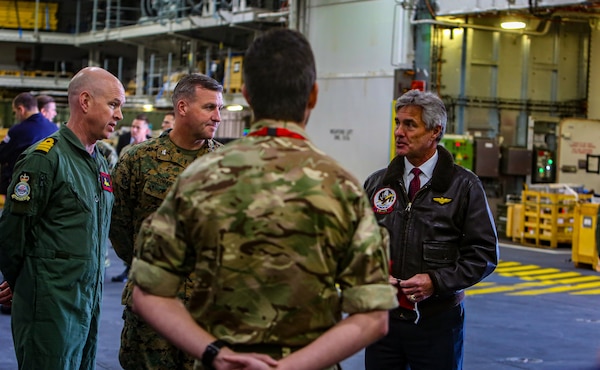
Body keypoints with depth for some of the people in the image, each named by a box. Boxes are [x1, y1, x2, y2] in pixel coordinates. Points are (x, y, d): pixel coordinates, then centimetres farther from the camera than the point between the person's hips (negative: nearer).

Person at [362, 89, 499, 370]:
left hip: (437, 322, -3)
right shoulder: (377, 183, 7)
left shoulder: (464, 186, -3)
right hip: (384, 317, 3)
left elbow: (484, 253, -5)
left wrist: (436, 281, -16)